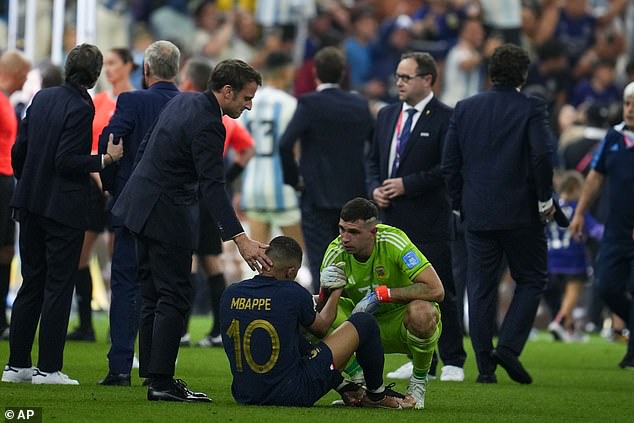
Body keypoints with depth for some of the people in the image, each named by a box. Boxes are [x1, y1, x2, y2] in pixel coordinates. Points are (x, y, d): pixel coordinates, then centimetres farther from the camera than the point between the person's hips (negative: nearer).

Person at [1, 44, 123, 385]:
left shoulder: (42, 98, 7)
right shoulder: (80, 107, -15)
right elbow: (66, 161, -20)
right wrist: (105, 160, -17)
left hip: (31, 204, 7)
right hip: (64, 209, -7)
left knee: (31, 283, 13)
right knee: (58, 286, -1)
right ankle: (48, 368, -2)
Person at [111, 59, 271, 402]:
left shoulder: (184, 101, 7)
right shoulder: (207, 124, -22)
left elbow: (145, 149, 16)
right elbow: (212, 187, -27)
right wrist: (240, 240, -31)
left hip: (141, 203, 10)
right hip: (167, 215, -10)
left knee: (154, 296, 13)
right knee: (174, 298, -7)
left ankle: (154, 374, 17)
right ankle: (162, 382, -9)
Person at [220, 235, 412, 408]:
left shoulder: (230, 294, -1)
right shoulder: (293, 294, -13)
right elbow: (321, 328, 7)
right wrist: (336, 292, 25)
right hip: (292, 394, -5)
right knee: (364, 322, 5)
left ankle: (346, 389, 38)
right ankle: (376, 395, 28)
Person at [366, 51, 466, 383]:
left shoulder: (444, 118, -7)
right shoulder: (387, 115, 15)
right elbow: (373, 160, 21)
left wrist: (407, 185, -16)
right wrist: (375, 189, 1)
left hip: (429, 220, -7)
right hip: (393, 219, 7)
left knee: (439, 292, -4)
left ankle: (453, 363, 2)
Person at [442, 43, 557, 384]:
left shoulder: (464, 109, 5)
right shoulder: (530, 109, -7)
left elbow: (450, 163, 5)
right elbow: (542, 156, -16)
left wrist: (459, 204, 14)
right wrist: (545, 199, -4)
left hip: (477, 214, 3)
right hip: (520, 212, -3)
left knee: (480, 289, 7)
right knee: (531, 280, 9)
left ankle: (485, 366, 5)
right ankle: (508, 347, -8)